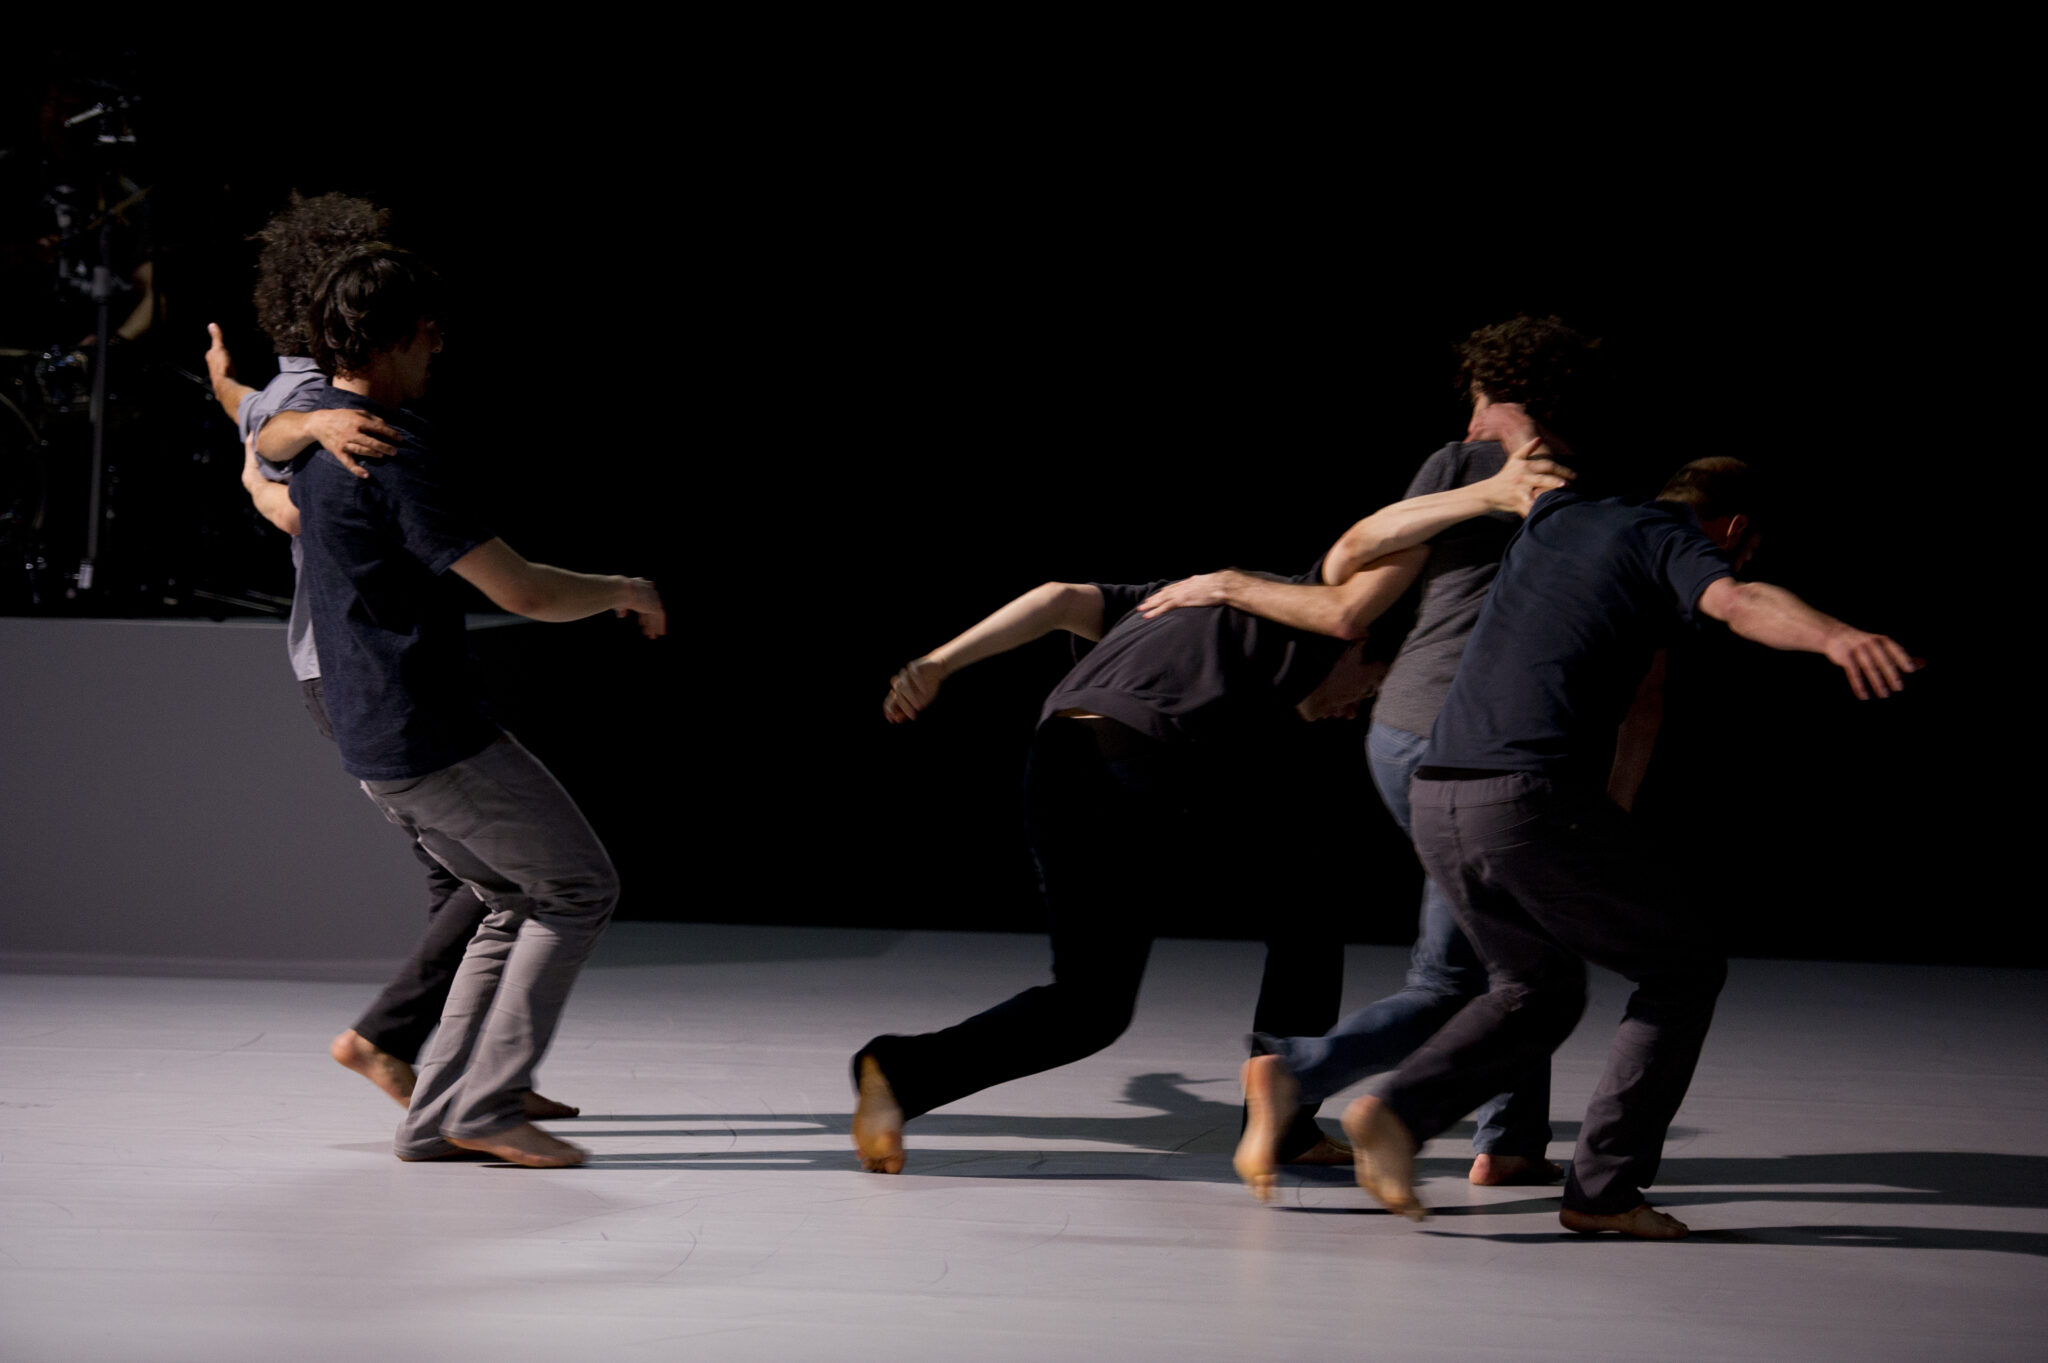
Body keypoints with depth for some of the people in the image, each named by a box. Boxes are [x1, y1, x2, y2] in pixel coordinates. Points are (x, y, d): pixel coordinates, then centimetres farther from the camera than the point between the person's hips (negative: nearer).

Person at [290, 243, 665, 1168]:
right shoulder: (396, 456, -20)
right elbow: (523, 590, -20)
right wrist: (627, 591, -4)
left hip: (370, 745, 9)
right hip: (434, 737, -9)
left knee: (520, 903, 17)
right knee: (581, 886, 4)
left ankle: (436, 1117, 12)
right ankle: (486, 1101, -2)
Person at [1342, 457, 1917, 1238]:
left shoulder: (1556, 516, 25)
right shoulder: (1675, 539, 3)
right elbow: (1739, 603, -22)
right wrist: (1834, 636, -39)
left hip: (1436, 801, 7)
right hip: (1537, 799, -7)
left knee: (1537, 992, 25)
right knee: (1684, 967, 12)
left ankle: (1398, 1111, 3)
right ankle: (1603, 1187, 7)